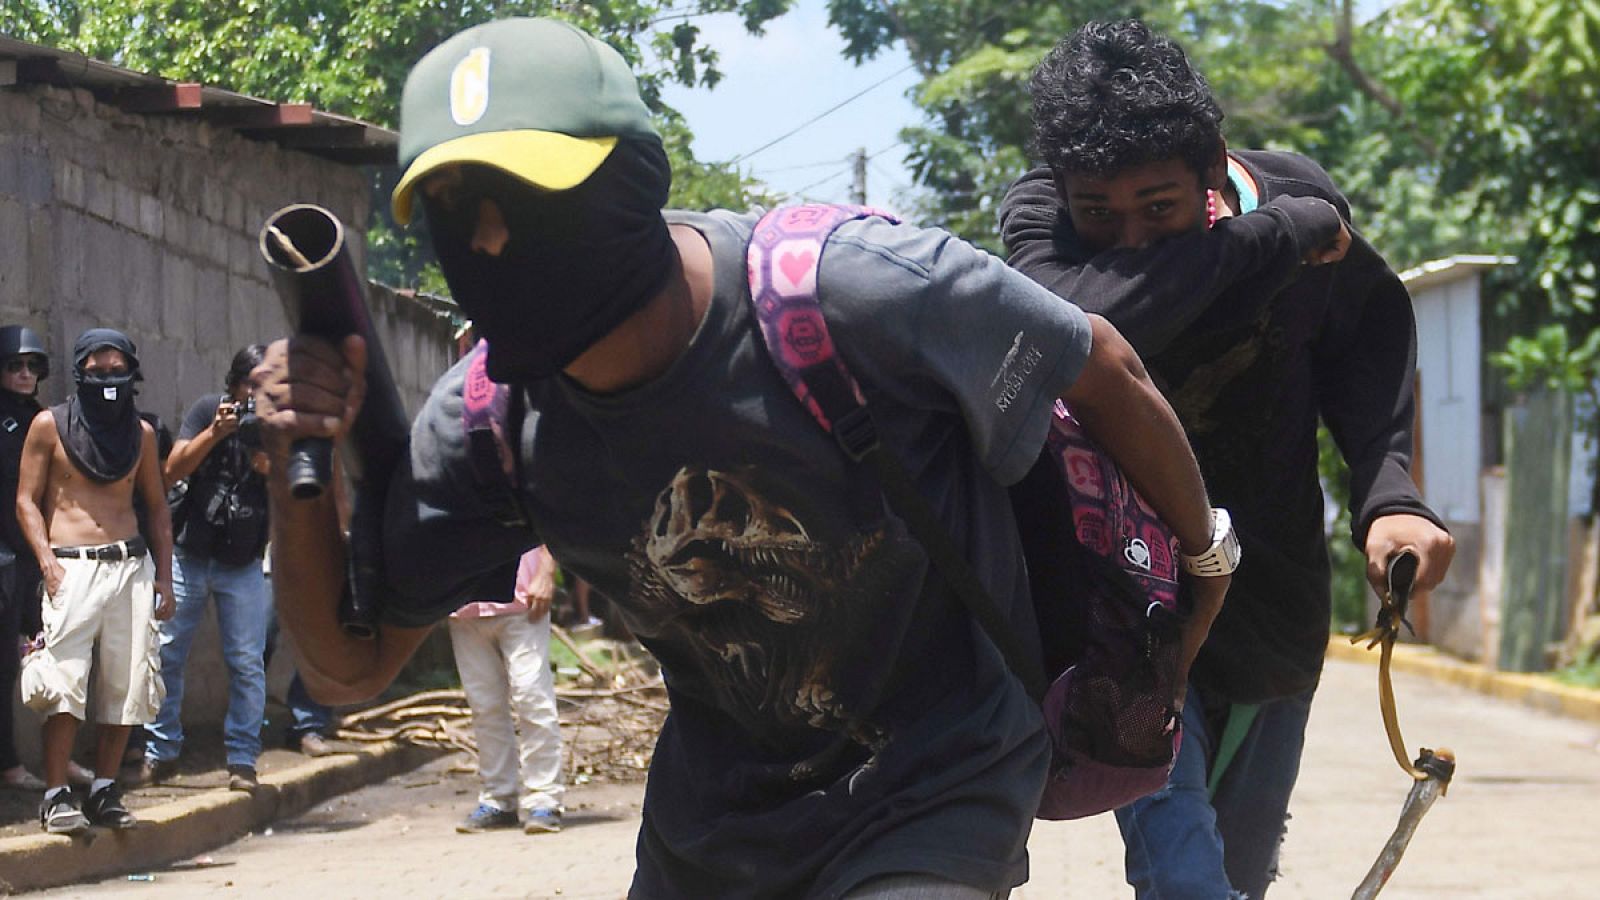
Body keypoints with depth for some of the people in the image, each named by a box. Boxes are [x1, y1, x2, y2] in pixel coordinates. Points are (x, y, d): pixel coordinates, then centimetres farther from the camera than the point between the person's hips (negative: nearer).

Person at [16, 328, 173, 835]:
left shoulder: (140, 432, 14)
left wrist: (164, 578, 11)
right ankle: (57, 796, -12)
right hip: (73, 568, -4)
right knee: (64, 683, -14)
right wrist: (48, 563, -11)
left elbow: (157, 507, 19)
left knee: (126, 683, 0)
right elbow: (27, 500, 2)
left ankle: (104, 792, 8)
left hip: (131, 566, 4)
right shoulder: (50, 426, 4)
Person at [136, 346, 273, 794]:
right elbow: (173, 470, -8)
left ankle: (242, 760, 3)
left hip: (243, 566, 0)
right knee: (165, 654, 2)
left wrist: (268, 464, -25)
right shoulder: (208, 410, 0)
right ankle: (160, 753, 13)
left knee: (247, 663, -3)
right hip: (188, 556, 0)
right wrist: (214, 433, -20)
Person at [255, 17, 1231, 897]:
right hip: (713, 819, 5)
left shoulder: (848, 291, -28)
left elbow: (1104, 370, -10)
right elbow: (350, 668, -3)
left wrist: (1203, 554, 6)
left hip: (931, 792, -5)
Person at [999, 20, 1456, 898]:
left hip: (1273, 603, 3)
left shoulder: (1296, 198, -15)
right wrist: (1275, 235, -39)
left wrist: (1388, 492, -12)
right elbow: (1086, 322, -46)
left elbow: (1370, 333, 5)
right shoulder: (1037, 217, -22)